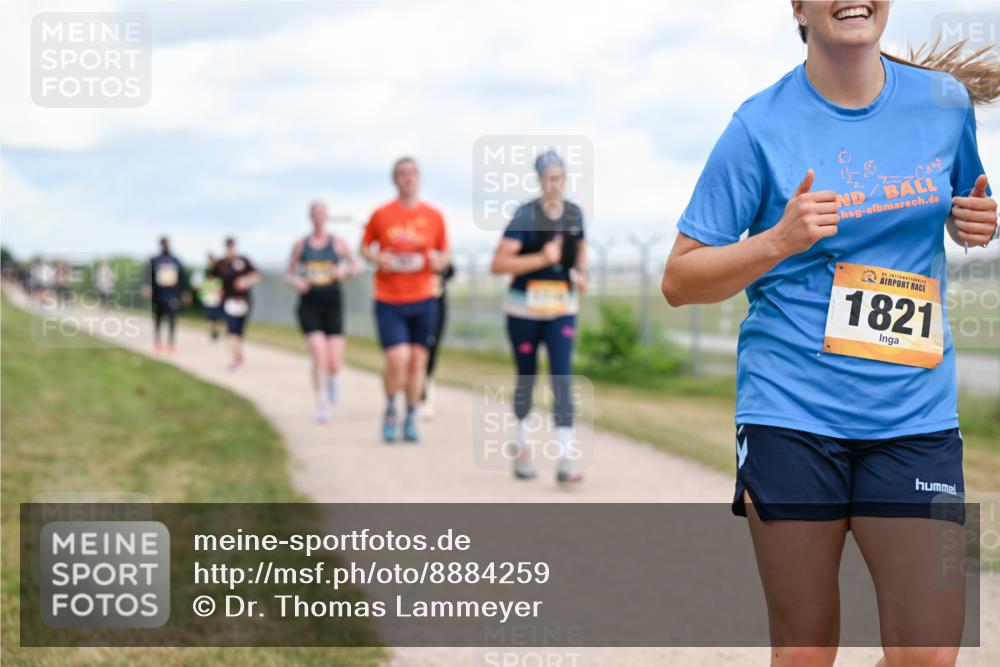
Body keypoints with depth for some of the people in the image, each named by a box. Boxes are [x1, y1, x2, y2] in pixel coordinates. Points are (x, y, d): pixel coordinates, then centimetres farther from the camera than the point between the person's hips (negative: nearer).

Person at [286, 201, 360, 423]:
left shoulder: (338, 243, 4)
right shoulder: (300, 244, 5)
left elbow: (355, 265, 15)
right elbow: (290, 273, 13)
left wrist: (344, 271, -7)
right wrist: (296, 281, -10)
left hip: (332, 306, 1)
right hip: (309, 306, -1)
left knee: (334, 365, -2)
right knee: (319, 356, -18)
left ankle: (331, 378, 37)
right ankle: (322, 405, -7)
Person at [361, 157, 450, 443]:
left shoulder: (433, 216, 4)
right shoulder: (381, 215, 0)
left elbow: (445, 255, 13)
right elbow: (365, 248, 11)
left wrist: (438, 261, -9)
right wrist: (378, 259, -9)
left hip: (423, 300, 2)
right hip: (389, 301, -2)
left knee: (418, 360, 4)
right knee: (397, 360, -13)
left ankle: (411, 419, 19)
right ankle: (390, 411, 13)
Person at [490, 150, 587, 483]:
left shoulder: (575, 214, 1)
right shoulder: (525, 215, -13)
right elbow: (499, 263, -18)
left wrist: (581, 273, 1)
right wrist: (542, 258, -26)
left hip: (563, 309, 2)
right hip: (525, 309, -2)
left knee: (562, 377, -10)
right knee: (526, 379, 10)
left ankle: (567, 459, -16)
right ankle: (522, 447, 32)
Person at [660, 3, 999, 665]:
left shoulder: (945, 101, 5)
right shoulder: (763, 124, -4)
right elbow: (679, 280, -1)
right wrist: (780, 241, -17)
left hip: (917, 414, 2)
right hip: (791, 414, -2)